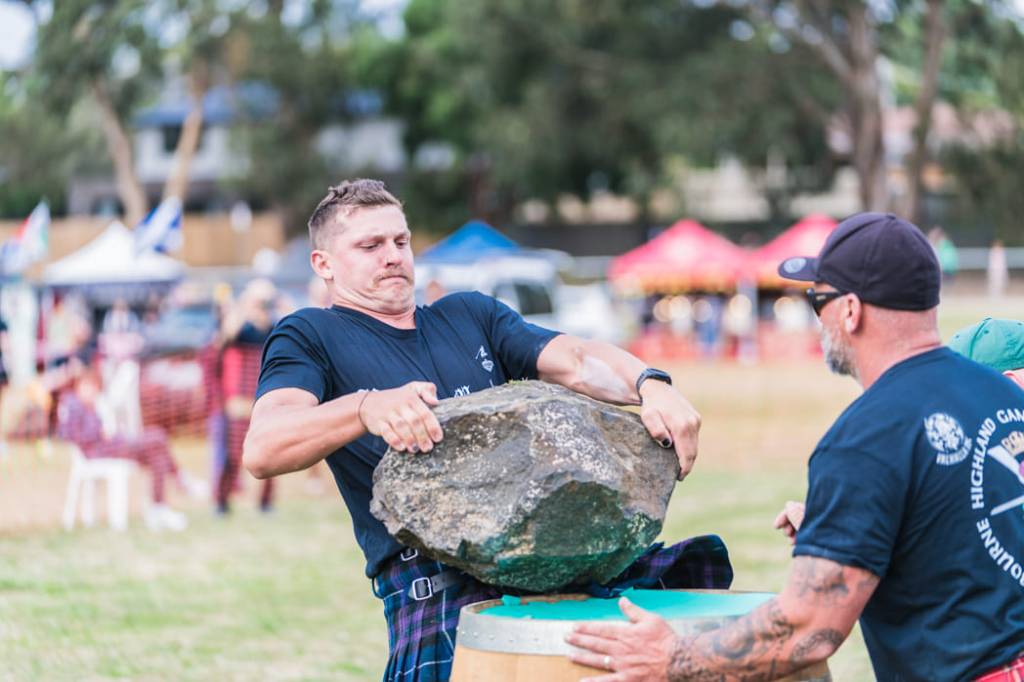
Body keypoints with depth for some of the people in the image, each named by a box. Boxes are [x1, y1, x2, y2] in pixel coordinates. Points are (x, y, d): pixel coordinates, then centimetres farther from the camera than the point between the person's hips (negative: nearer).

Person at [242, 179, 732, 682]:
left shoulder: (469, 315, 26)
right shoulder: (310, 336, 10)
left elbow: (578, 363, 9)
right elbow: (261, 450, -9)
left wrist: (650, 385, -15)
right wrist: (367, 407, -29)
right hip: (436, 583, -6)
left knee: (700, 563, -7)